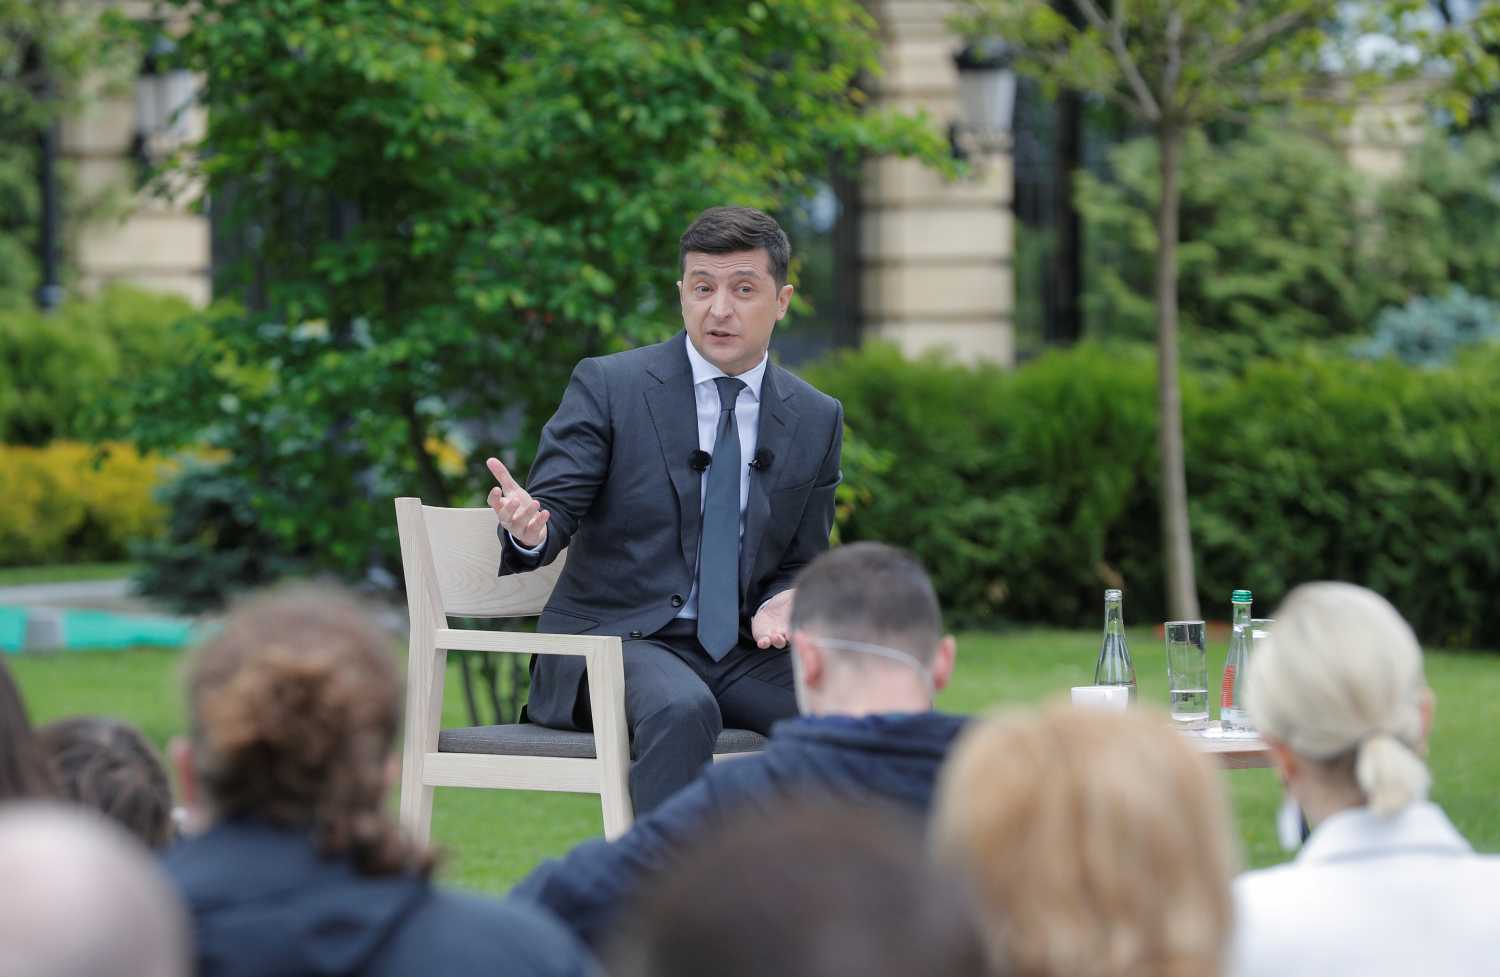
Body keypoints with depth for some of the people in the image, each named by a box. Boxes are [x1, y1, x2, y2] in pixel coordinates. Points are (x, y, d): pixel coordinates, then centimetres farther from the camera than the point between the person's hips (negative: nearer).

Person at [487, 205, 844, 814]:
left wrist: (783, 603, -8)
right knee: (682, 710, -37)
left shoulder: (817, 420, 10)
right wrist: (527, 530, -32)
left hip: (741, 654, 4)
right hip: (614, 641, -4)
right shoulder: (607, 387, -2)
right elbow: (554, 509, -7)